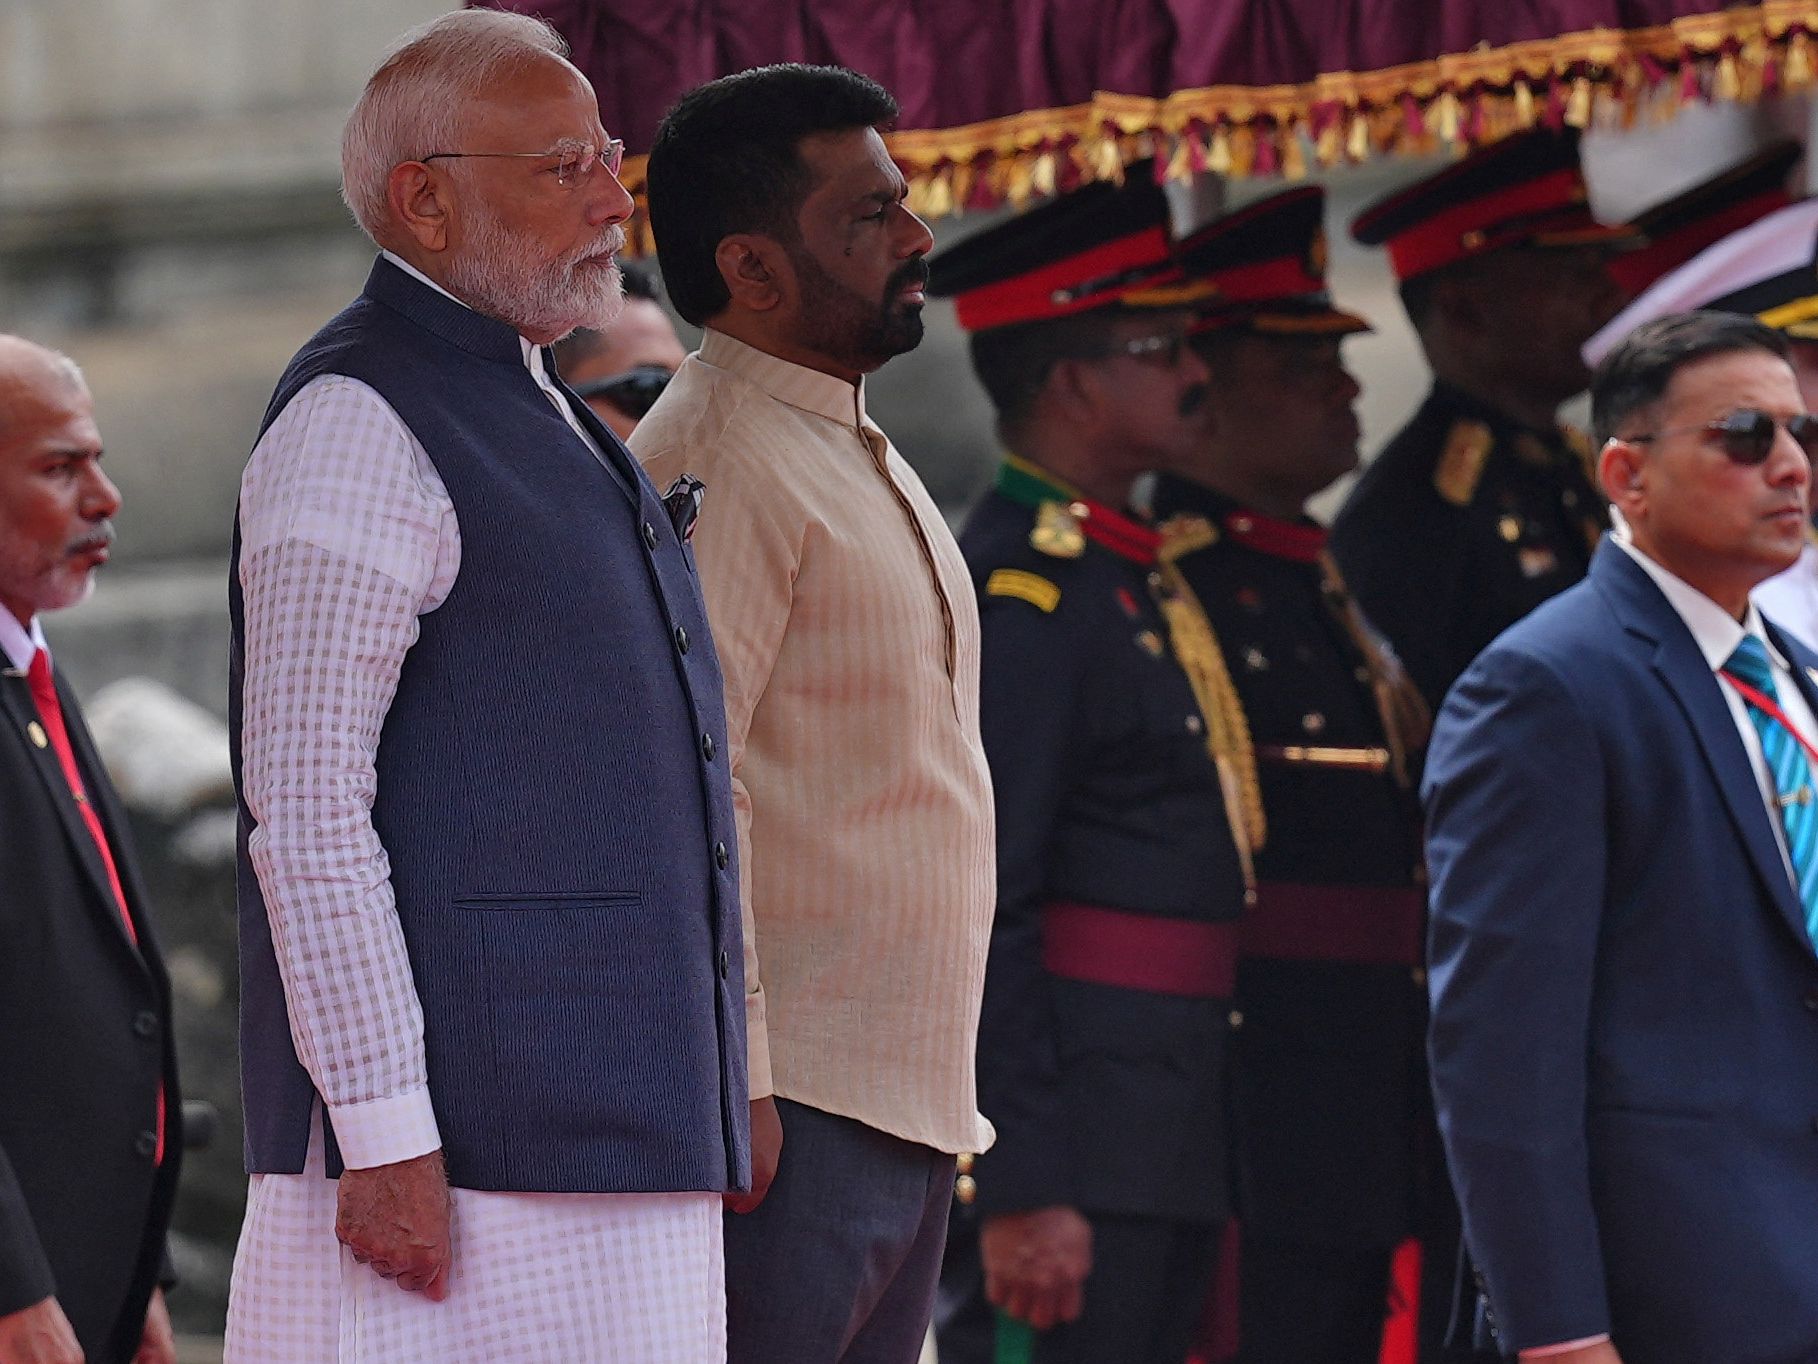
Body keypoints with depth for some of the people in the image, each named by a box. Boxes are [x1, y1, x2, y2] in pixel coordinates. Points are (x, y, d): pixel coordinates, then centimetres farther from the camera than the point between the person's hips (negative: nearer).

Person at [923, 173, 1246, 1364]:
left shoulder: (1132, 573, 17)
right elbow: (974, 910, -19)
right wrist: (1019, 1192, -22)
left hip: (1169, 1137, 10)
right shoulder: (1016, 590, -14)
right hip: (1079, 1158, -10)